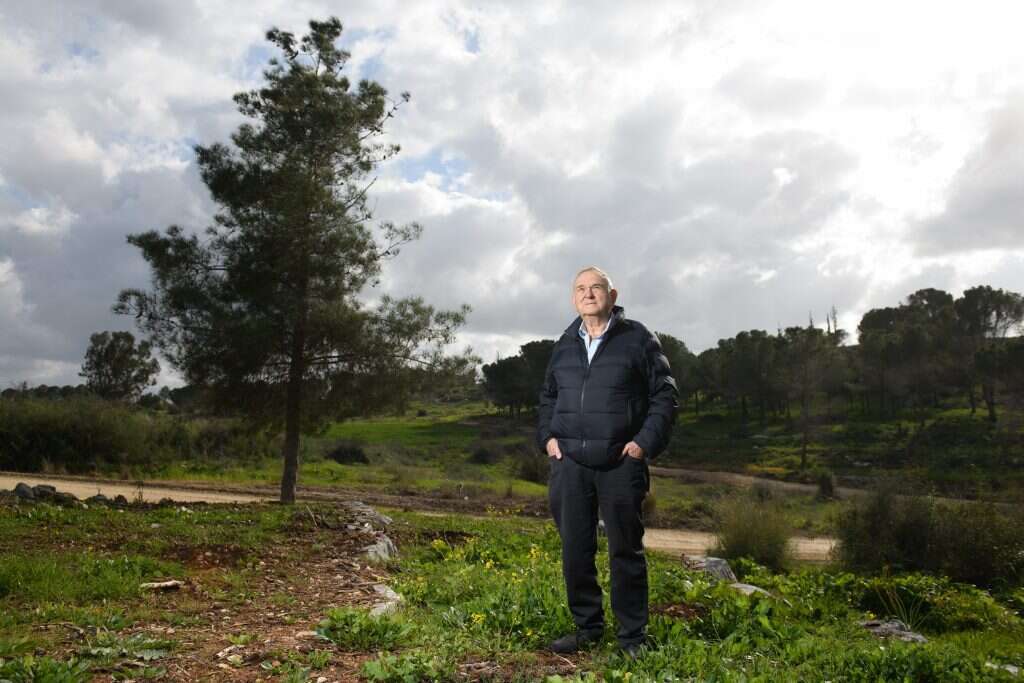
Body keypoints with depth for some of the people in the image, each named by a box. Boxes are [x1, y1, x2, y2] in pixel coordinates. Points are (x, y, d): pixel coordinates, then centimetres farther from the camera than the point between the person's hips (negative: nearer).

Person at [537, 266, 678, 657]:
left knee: (626, 551, 5)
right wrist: (547, 437, 9)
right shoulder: (564, 345, 13)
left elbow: (665, 394, 0)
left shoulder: (637, 339, 0)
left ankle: (632, 637, 19)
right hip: (569, 464, 4)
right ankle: (587, 628, 25)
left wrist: (645, 442, -10)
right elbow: (547, 397, 24)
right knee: (575, 551, 10)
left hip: (620, 464, -4)